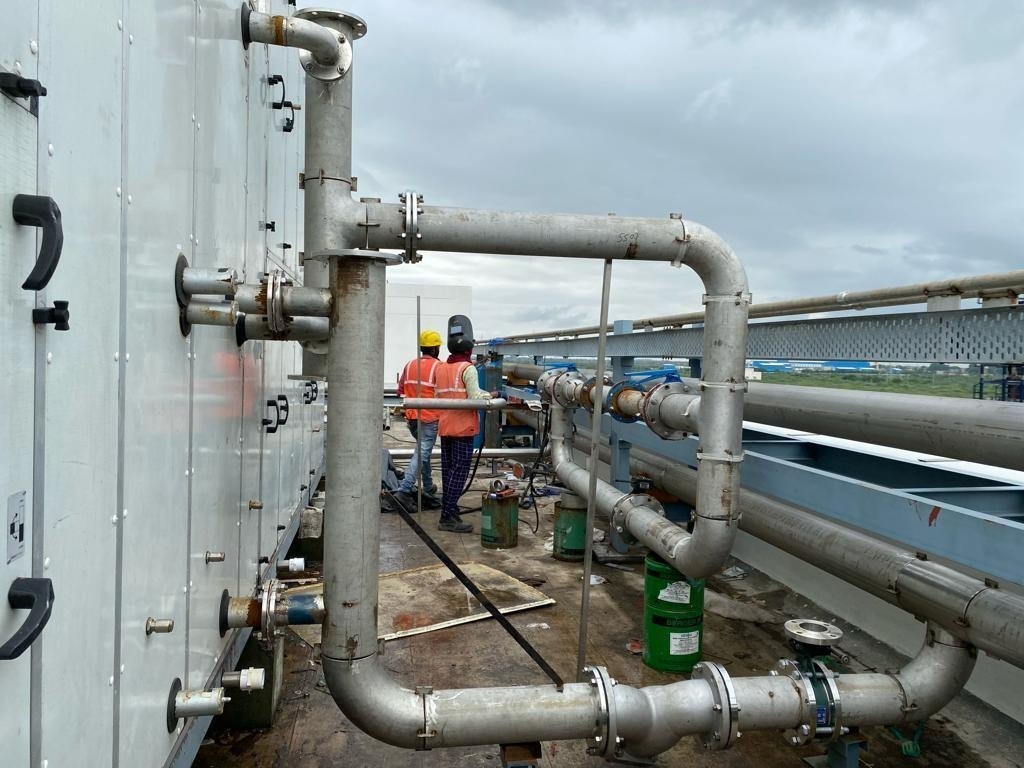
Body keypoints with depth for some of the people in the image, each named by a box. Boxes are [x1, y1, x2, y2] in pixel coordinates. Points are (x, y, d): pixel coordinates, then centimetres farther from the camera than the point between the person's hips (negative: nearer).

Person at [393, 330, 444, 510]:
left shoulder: (410, 364, 7)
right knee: (421, 453, -6)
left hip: (411, 416, 7)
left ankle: (428, 488, 30)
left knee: (422, 450, 22)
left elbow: (400, 390, 12)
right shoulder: (438, 366, -11)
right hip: (429, 417, -7)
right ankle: (404, 491, -15)